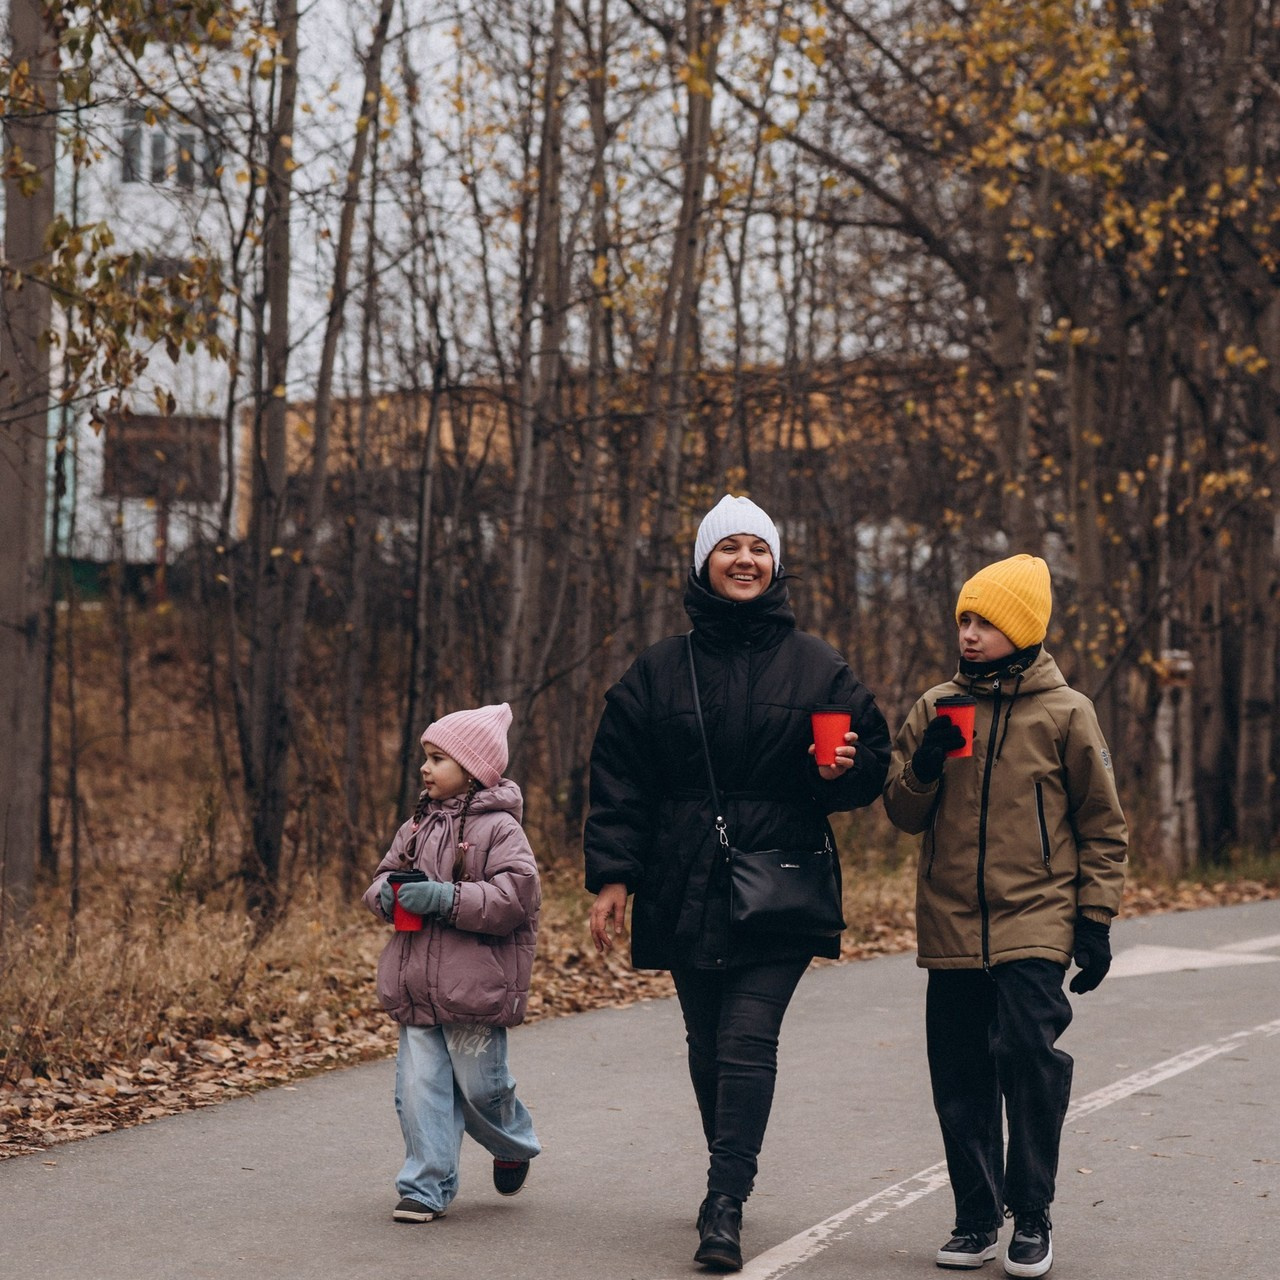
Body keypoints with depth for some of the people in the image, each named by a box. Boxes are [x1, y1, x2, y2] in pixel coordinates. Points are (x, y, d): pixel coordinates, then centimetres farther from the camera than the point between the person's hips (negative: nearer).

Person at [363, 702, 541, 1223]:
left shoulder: (498, 828, -9)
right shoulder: (419, 824, 12)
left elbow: (514, 896, -18)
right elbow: (385, 873, 21)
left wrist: (446, 897, -24)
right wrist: (386, 892, -4)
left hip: (474, 987, -6)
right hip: (417, 987, 6)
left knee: (480, 1086, 8)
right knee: (419, 1087, 1)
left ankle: (513, 1146, 37)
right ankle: (426, 1188, 8)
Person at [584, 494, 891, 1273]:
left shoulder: (817, 667, 5)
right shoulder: (660, 671, 7)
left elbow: (873, 757, 11)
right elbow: (619, 781, 5)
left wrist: (845, 769, -12)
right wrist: (611, 876, -3)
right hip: (686, 894, 2)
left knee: (748, 1043, -12)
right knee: (709, 1049, 10)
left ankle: (726, 1203, -11)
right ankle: (729, 1183, 26)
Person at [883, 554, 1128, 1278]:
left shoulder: (1065, 713, 1)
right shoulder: (937, 709, 8)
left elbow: (1103, 827, 5)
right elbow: (905, 816, 11)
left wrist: (1097, 920, 0)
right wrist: (923, 767, -9)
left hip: (1035, 923, -3)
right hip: (952, 926, 3)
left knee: (1030, 1055, -16)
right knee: (961, 1079, 5)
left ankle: (1033, 1215, -1)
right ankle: (977, 1217, 17)